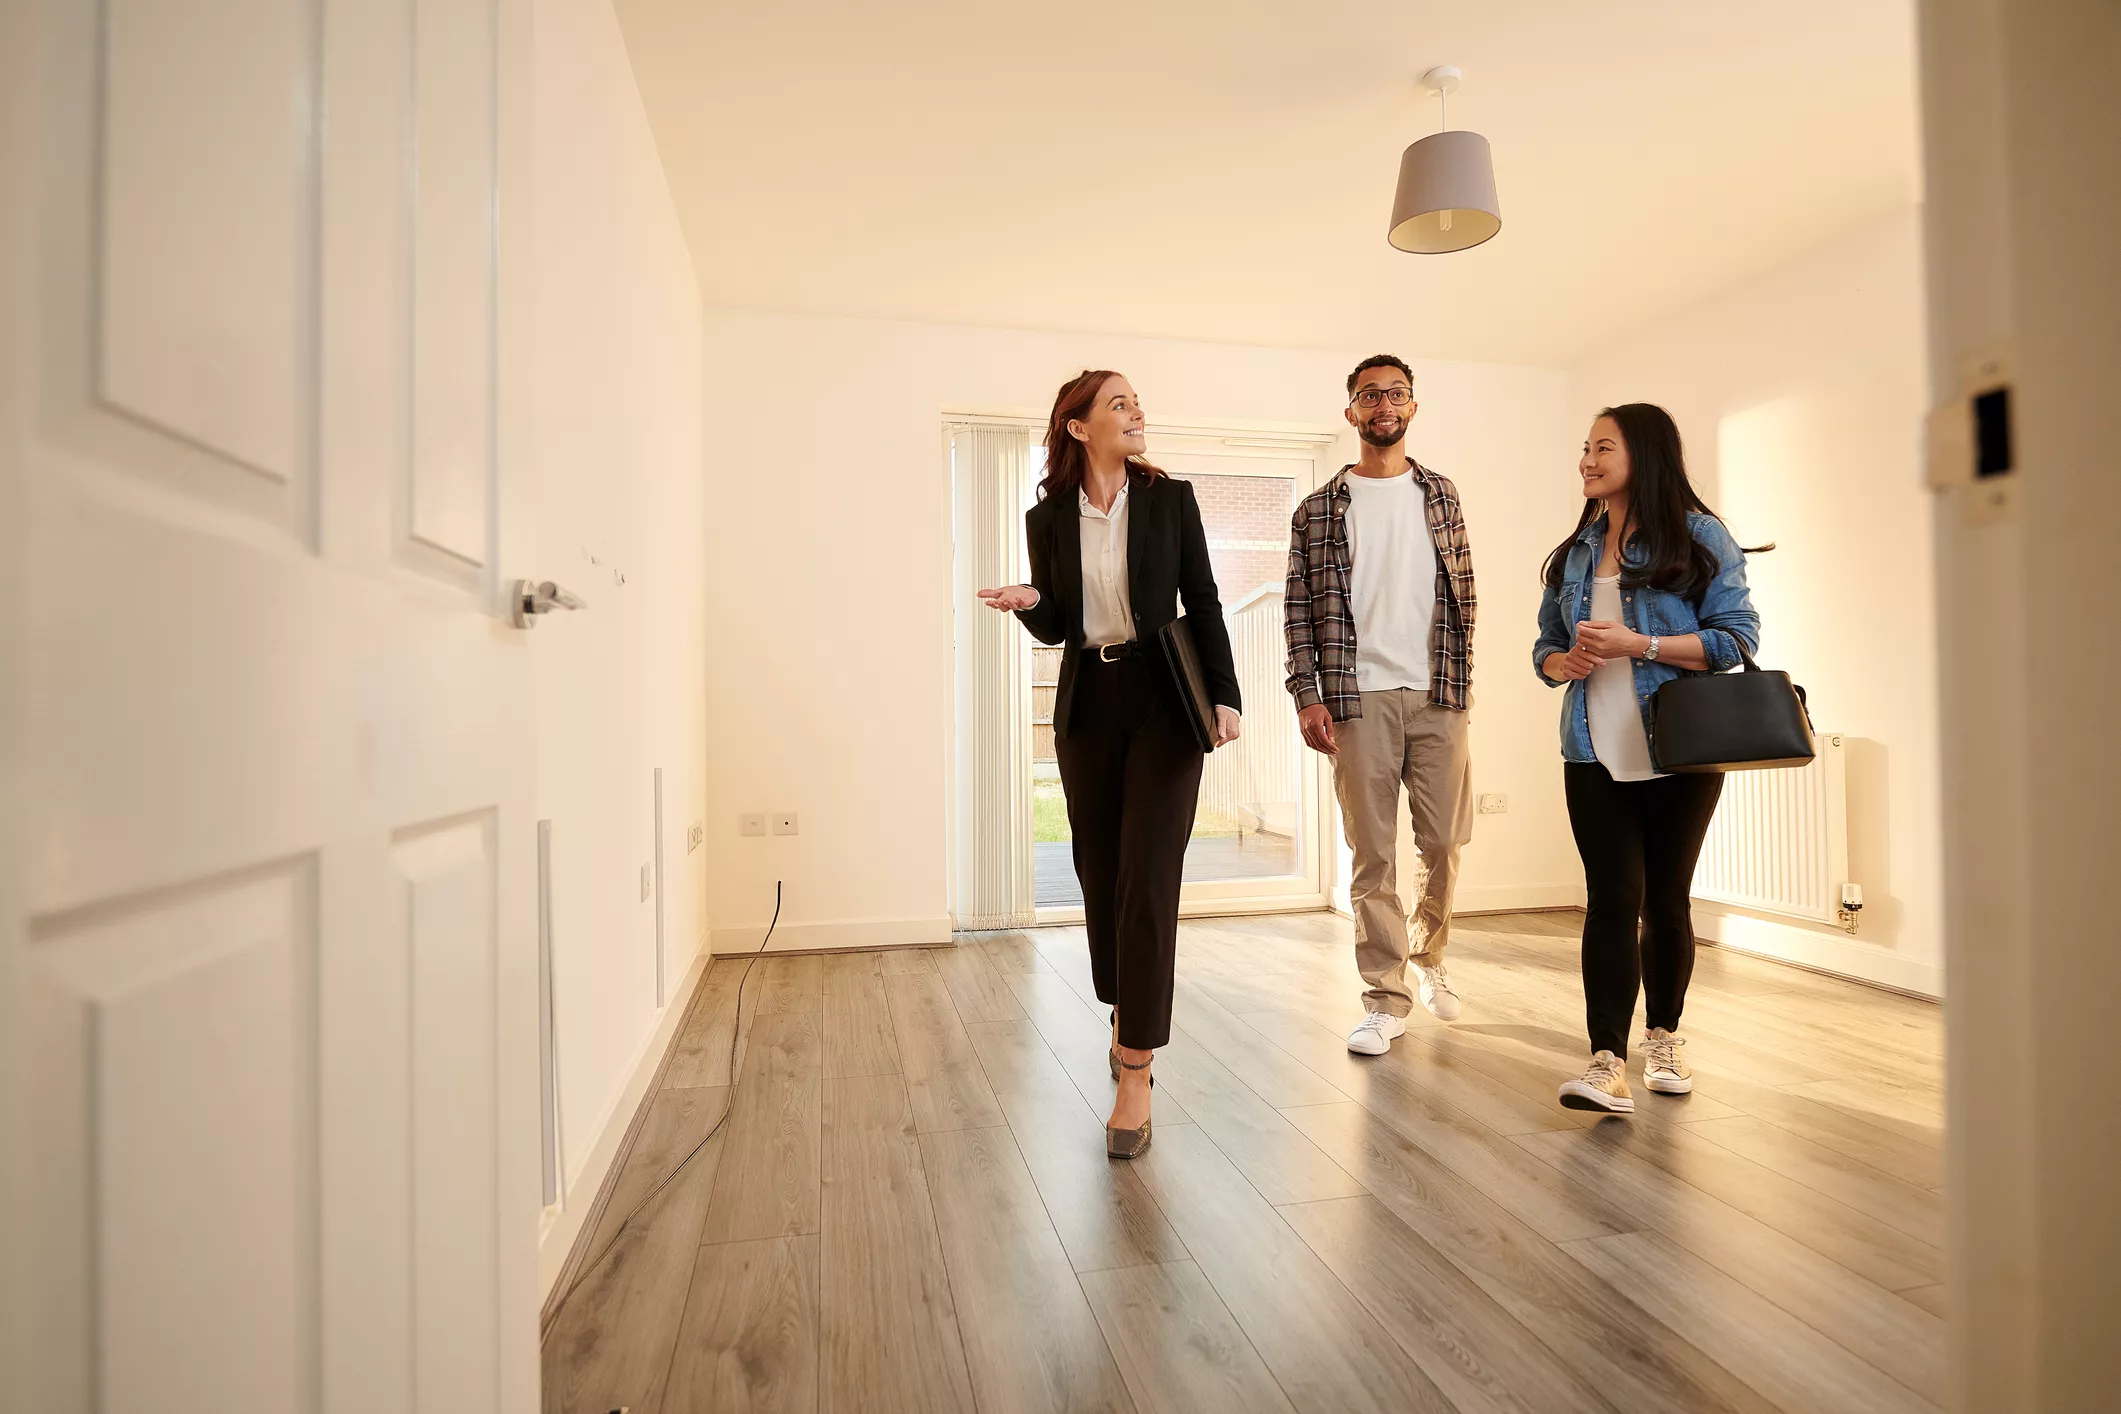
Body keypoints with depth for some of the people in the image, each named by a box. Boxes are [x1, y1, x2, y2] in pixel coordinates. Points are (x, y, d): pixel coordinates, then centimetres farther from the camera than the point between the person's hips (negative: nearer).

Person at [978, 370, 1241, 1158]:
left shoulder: (1170, 500, 1)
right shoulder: (1048, 518, 5)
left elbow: (1204, 603, 2)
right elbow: (1056, 629, 8)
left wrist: (1225, 695, -6)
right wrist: (1028, 602, -14)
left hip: (1164, 704, -2)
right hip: (1087, 707, 3)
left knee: (1148, 880, -8)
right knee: (1100, 876, 10)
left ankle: (1136, 1072, -2)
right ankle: (1127, 1019, 33)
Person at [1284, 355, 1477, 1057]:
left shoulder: (1441, 496, 13)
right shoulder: (1319, 509, 6)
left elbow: (1463, 593, 12)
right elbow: (1299, 607, 1)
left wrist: (1462, 678, 5)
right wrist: (1307, 696, -7)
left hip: (1438, 695, 2)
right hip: (1358, 698, -2)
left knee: (1444, 844, 7)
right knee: (1373, 852, 1)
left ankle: (1428, 955, 33)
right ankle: (1387, 998, 12)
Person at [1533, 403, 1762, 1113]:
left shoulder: (1698, 536, -1)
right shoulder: (1575, 553, 13)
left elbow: (1738, 636, -8)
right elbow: (1546, 646, 18)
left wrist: (1638, 644, -18)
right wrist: (1566, 661, -4)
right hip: (1595, 756, 3)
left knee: (1666, 900, 10)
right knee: (1612, 899, -5)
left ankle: (1664, 1037, 29)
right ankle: (1608, 1063, -7)